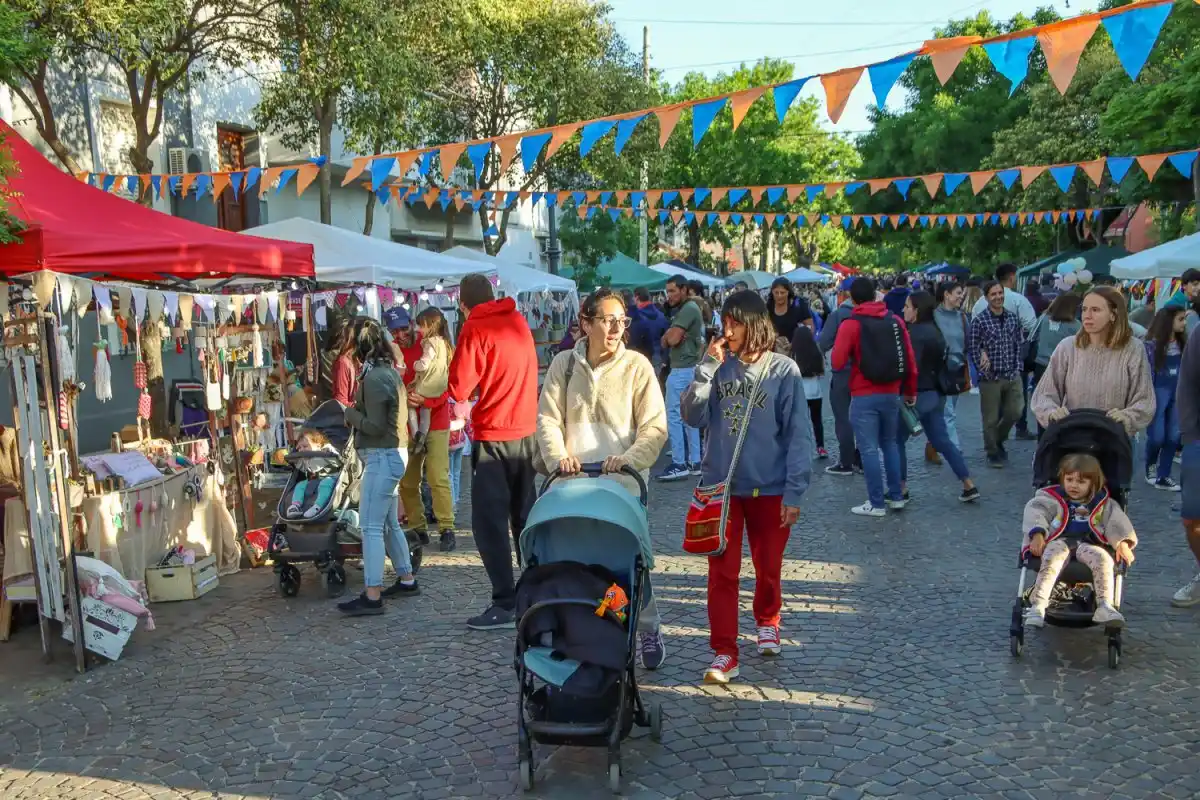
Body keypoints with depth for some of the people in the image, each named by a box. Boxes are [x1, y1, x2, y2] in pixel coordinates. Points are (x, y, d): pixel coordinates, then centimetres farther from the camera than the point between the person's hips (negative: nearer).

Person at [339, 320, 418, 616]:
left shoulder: (374, 378, -17)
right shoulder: (389, 371, 12)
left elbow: (374, 426, -19)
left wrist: (350, 414, -5)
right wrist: (357, 413, 5)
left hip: (382, 457, -10)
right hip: (394, 453, 10)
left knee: (371, 526, -9)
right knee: (390, 523, 18)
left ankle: (371, 597, -9)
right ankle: (406, 580, 28)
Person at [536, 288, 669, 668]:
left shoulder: (637, 365, 2)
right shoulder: (564, 365, 8)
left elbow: (655, 426, -1)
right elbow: (548, 417, 5)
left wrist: (629, 458, -16)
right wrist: (558, 455, -11)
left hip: (624, 477, -2)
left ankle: (648, 630, 17)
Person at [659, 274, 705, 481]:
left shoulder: (689, 309, -13)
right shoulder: (683, 310, 19)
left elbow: (672, 339, -20)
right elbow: (665, 342, 15)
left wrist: (670, 332, 1)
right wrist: (670, 335, -6)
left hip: (682, 370, -11)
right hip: (690, 368, 11)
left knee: (674, 415, -9)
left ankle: (679, 464, -9)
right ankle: (694, 462, 14)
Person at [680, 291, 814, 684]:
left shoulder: (783, 370, -7)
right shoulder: (719, 367, 0)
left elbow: (798, 434, -8)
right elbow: (694, 416, -8)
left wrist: (794, 491, -12)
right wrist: (707, 369, -16)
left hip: (770, 488, -1)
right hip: (721, 485, 1)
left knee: (768, 568, 16)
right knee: (722, 572, 0)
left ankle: (767, 622, 43)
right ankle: (724, 653, 8)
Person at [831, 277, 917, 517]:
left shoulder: (850, 325, -9)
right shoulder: (896, 321, 3)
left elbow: (837, 363, -12)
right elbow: (910, 359, 4)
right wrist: (911, 390, 16)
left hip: (864, 396, -5)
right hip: (891, 394, 5)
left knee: (869, 449, 1)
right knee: (890, 444, 18)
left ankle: (877, 504, 4)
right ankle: (896, 497, 22)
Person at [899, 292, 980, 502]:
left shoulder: (915, 334, -17)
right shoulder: (934, 330, 11)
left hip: (917, 395, -9)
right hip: (935, 394, 9)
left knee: (897, 439, 5)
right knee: (941, 440, 12)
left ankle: (901, 487, 10)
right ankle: (969, 485, 11)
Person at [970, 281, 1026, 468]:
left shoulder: (1013, 317, 6)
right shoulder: (979, 320, -8)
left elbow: (1018, 345, 12)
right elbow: (974, 349, -6)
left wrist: (1017, 368, 4)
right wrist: (983, 368, -11)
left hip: (1012, 376, 4)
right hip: (990, 377, -4)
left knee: (1014, 412, 6)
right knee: (991, 419, 3)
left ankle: (998, 440, 33)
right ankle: (993, 453, 20)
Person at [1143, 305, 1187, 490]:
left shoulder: (1182, 342, 7)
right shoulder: (1152, 343, -10)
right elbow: (1147, 371, -10)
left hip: (1178, 392, 5)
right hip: (1159, 391, -5)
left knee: (1174, 437, 3)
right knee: (1157, 436, -3)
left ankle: (1163, 477, 11)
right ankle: (1150, 466, 25)